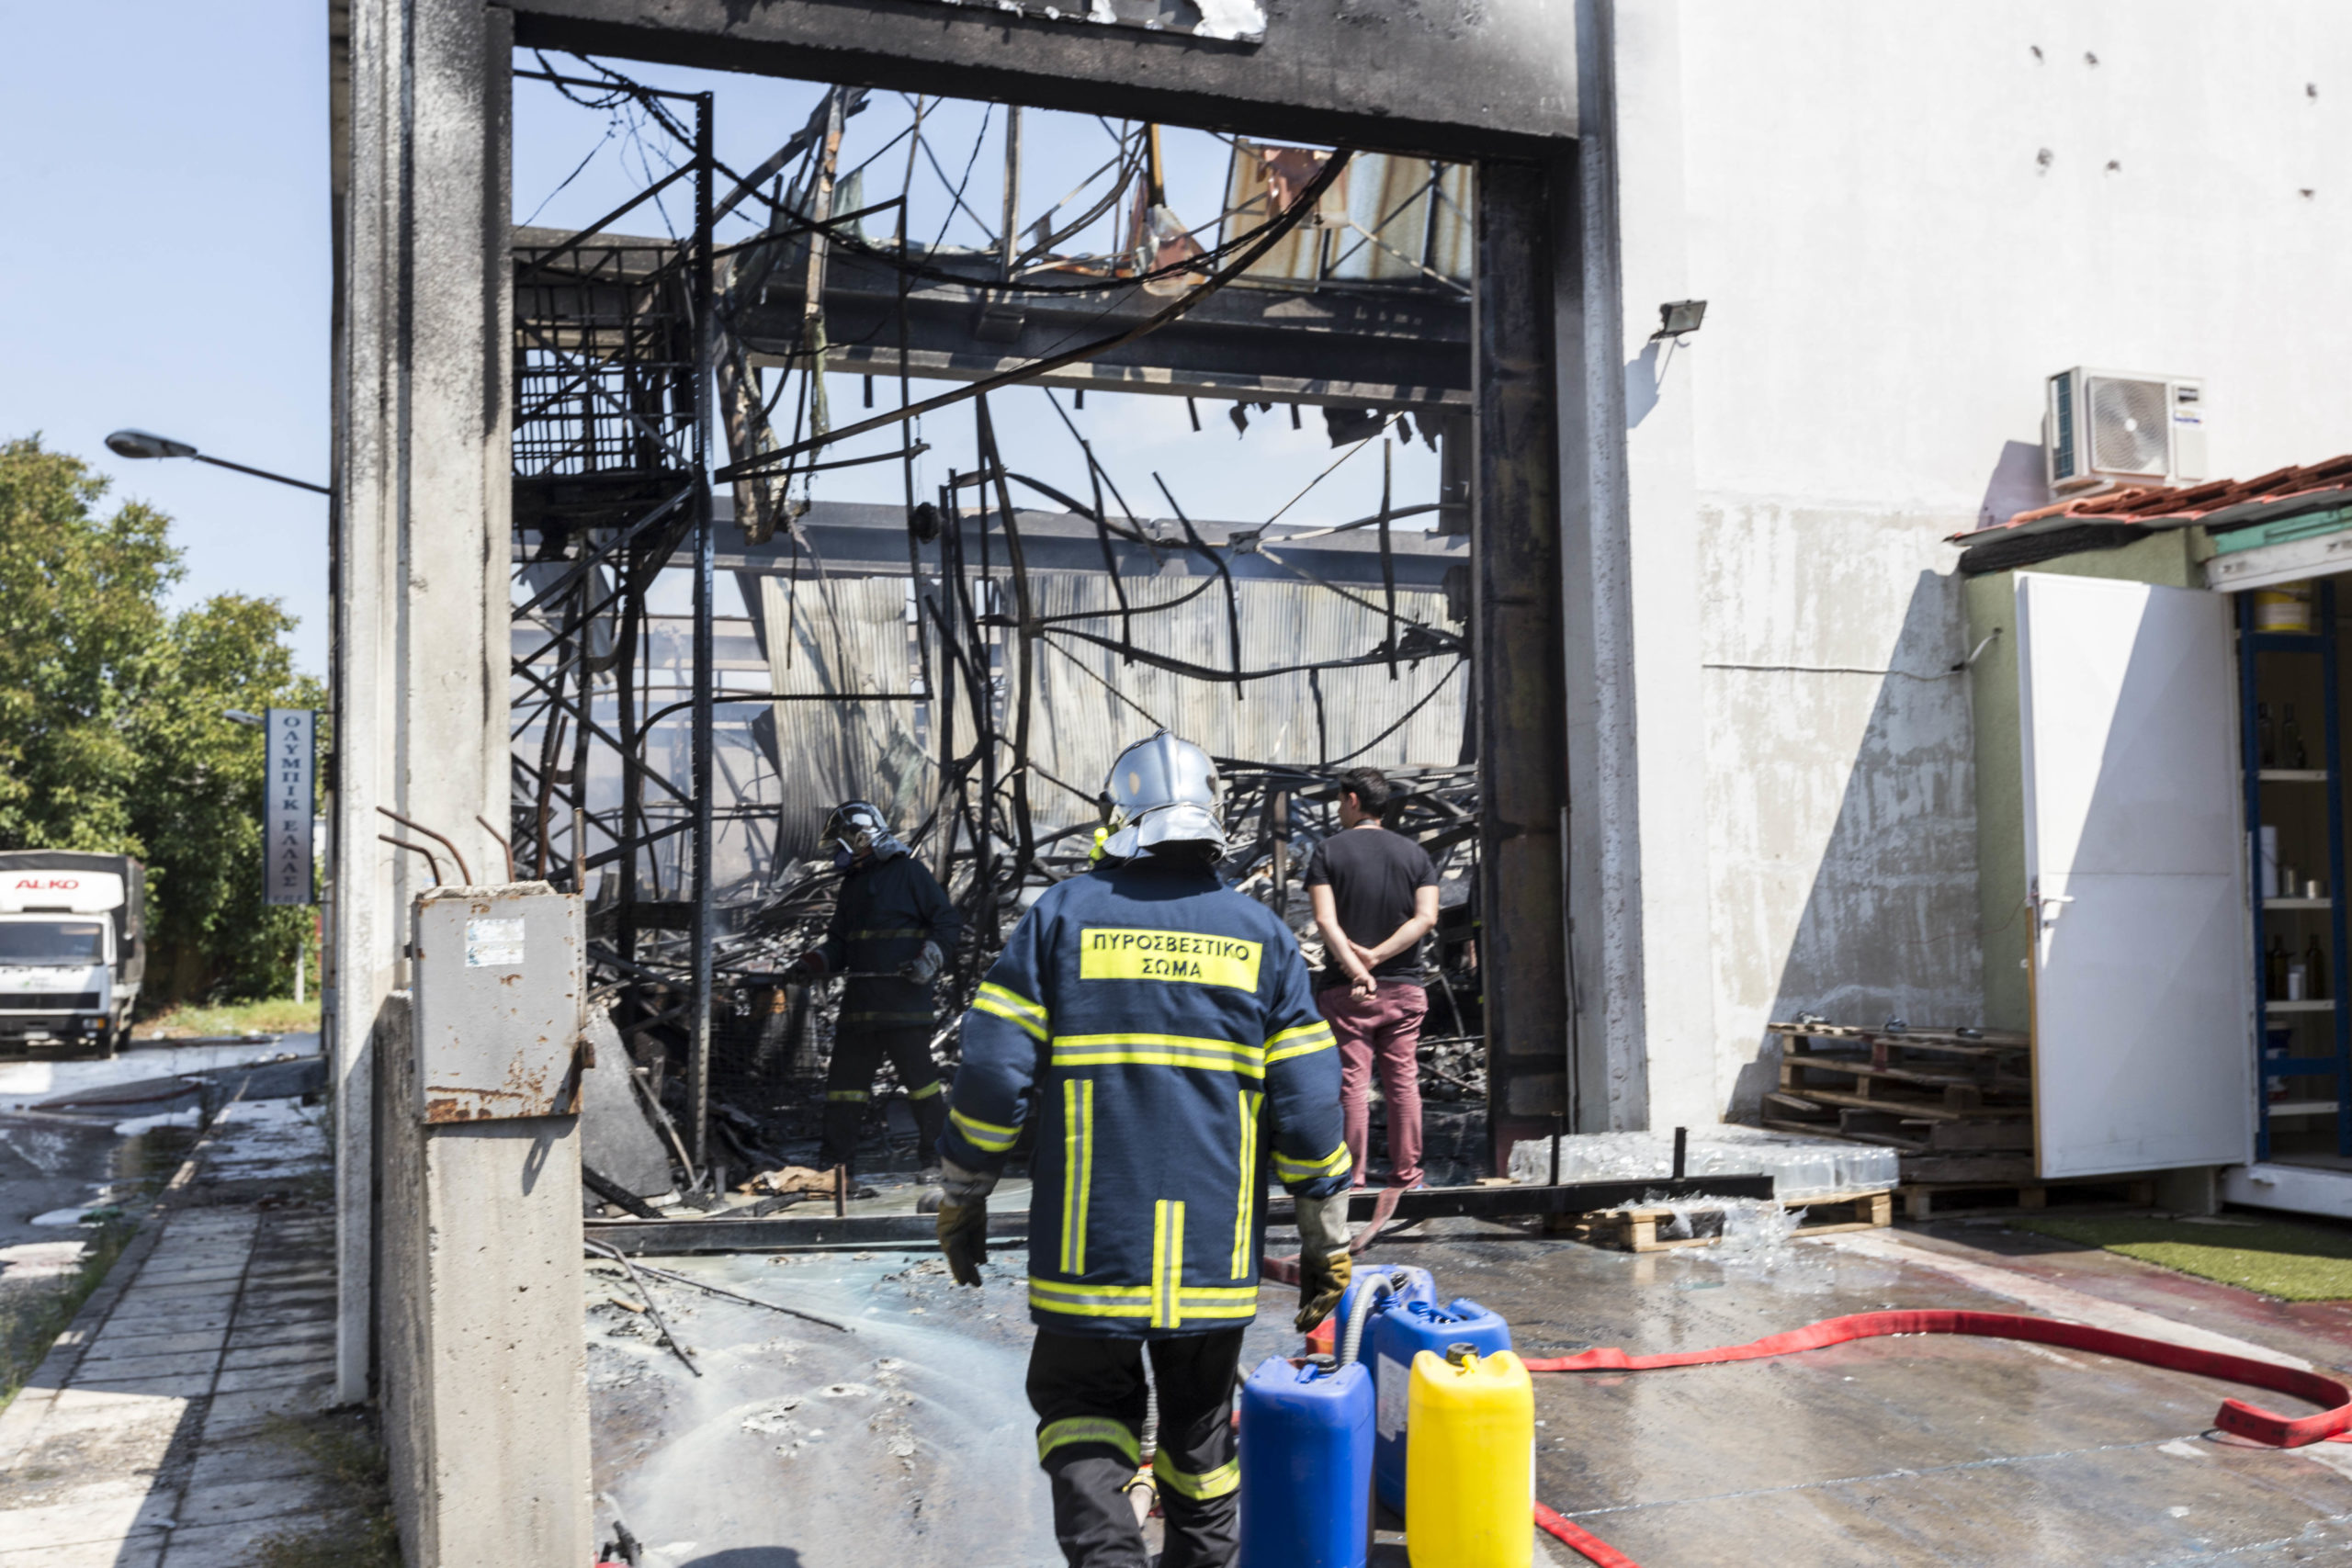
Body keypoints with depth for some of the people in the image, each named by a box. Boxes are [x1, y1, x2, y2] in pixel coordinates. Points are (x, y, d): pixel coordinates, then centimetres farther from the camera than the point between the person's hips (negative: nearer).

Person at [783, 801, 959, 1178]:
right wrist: (811, 964, 4)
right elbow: (840, 944, 21)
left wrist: (928, 959, -19)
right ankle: (835, 1155, 16)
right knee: (846, 1073, 8)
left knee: (918, 1071, -6)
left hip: (903, 993, -7)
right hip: (860, 997, 7)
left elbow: (946, 921, -6)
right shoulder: (852, 884, 20)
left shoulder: (908, 872, -3)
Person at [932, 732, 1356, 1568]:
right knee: (1198, 1421, 21)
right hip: (1216, 1255, 2)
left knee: (1083, 1407, 14)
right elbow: (1308, 1107, 0)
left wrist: (962, 1201, 7)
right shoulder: (1262, 935, 2)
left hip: (1087, 1249, -2)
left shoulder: (1061, 916, -2)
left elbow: (992, 1076, -6)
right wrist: (1326, 1244, 9)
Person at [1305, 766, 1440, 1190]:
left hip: (1345, 987, -3)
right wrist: (1375, 955, -10)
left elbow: (1326, 921, -13)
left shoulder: (1328, 851, -2)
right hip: (1405, 987, 3)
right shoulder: (1414, 853, 7)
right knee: (1403, 1082, 9)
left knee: (1352, 1085, 1)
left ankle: (1352, 1180, 5)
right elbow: (1426, 917, -5)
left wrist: (1356, 969, -18)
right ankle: (1407, 1176, 14)